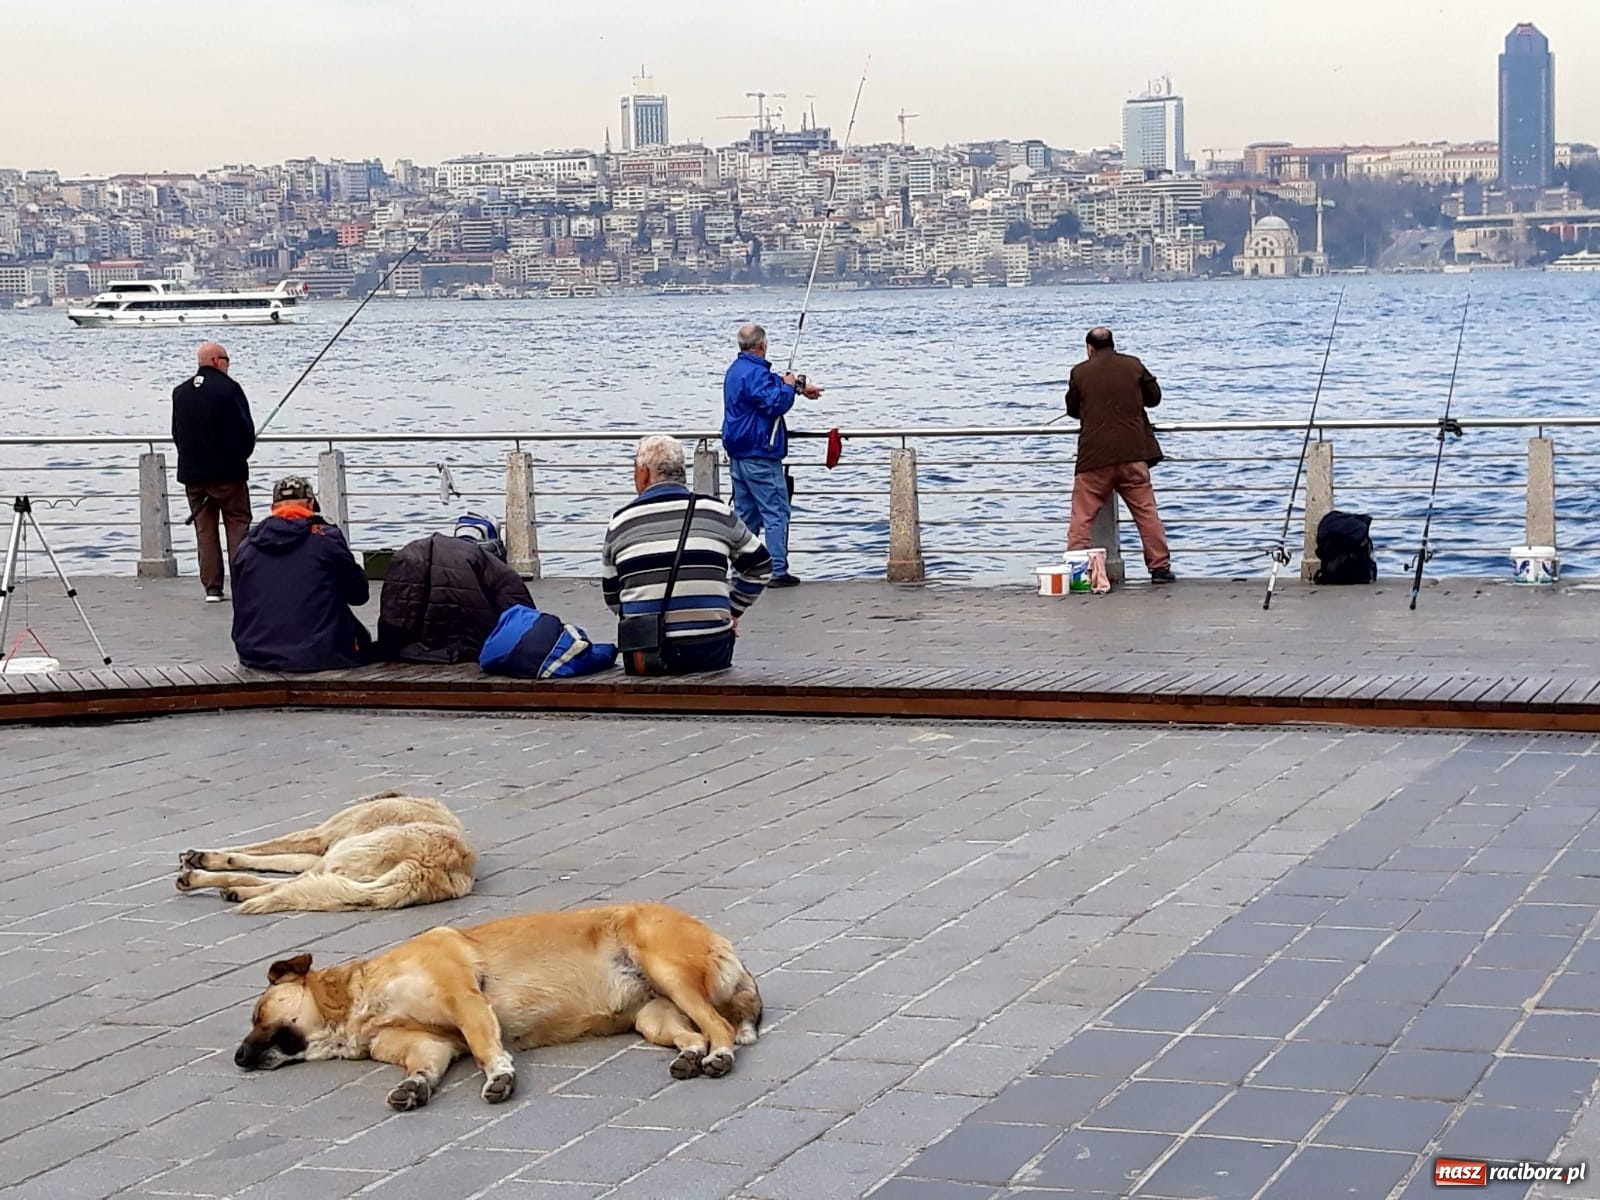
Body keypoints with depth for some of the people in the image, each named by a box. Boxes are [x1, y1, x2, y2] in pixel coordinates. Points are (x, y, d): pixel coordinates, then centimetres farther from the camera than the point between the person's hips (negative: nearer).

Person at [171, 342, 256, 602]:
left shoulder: (180, 392, 8)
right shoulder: (228, 388, -10)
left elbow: (177, 433, 12)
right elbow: (246, 429, -10)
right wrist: (241, 455, 8)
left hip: (191, 471, 5)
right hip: (228, 471, -5)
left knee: (204, 529, 7)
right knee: (238, 524, 3)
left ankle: (212, 588, 4)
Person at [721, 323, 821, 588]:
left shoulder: (736, 370, 16)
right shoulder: (755, 372, -17)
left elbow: (773, 383, 30)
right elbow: (774, 402, -26)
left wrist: (800, 387, 39)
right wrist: (789, 387, -8)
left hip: (737, 455, 10)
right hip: (760, 456, -10)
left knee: (745, 514, 13)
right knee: (776, 512, -7)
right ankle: (778, 571, -10)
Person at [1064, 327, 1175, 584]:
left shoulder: (1080, 372, 2)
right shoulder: (1133, 365, 5)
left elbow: (1072, 409, 14)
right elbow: (1154, 397, 17)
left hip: (1094, 456, -1)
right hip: (1132, 453, 1)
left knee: (1082, 514, 5)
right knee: (1146, 510, 7)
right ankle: (1160, 566, 7)